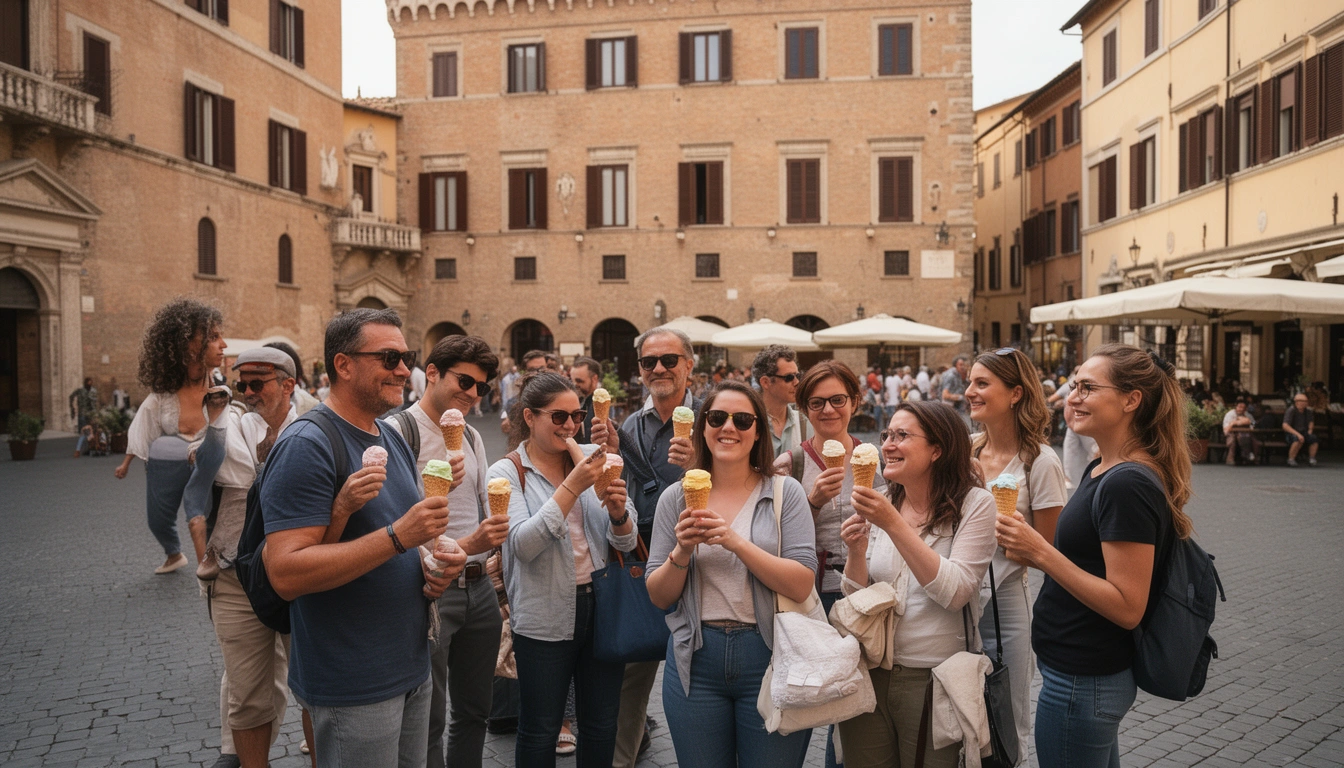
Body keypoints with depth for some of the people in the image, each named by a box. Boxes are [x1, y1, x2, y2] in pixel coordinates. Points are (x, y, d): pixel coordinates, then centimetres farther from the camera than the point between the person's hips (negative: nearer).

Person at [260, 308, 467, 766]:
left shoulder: (394, 440, 9)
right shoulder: (306, 446, -17)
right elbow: (285, 574, -25)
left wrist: (432, 575, -1)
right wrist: (399, 536, -30)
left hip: (412, 670, 8)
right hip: (353, 688, -8)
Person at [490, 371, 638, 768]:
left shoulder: (592, 457, 2)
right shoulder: (507, 472, -6)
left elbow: (626, 541, 3)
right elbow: (523, 545, -20)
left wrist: (618, 511, -20)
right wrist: (572, 487, -26)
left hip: (603, 605, 3)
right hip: (545, 616, -3)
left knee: (602, 726, 16)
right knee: (540, 731, 12)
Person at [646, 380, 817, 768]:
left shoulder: (785, 493, -3)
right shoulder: (676, 498, 2)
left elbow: (801, 586, -12)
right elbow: (659, 597, 3)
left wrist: (736, 542, -22)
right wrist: (682, 551, -16)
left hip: (769, 657, -1)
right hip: (696, 661, 2)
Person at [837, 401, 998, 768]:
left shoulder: (975, 504, -9)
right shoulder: (879, 505, 3)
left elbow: (954, 592, -20)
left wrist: (893, 524, -24)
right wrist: (856, 551, -14)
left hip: (934, 679, -4)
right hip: (868, 674, 4)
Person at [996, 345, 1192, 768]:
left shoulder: (1128, 485, -23)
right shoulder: (1101, 470, 7)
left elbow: (1127, 608, -25)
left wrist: (1041, 552, -26)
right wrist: (1033, 551, -1)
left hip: (1082, 683, -10)